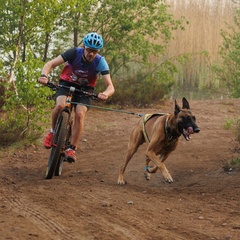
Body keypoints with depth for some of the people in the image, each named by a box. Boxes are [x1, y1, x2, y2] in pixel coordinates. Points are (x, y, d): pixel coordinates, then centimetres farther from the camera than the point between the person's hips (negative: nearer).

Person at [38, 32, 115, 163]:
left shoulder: (100, 62, -24)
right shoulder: (74, 53, -24)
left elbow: (110, 87, -27)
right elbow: (50, 64, -23)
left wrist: (105, 93, -51)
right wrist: (44, 75, -45)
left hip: (85, 89, 0)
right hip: (67, 83, 0)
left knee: (80, 114, -25)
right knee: (60, 105, -30)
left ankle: (71, 149, -16)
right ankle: (53, 131, -2)